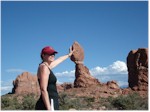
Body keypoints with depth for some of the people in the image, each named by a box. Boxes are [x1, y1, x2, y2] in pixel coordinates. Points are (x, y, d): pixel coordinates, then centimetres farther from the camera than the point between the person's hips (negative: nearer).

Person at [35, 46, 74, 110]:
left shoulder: (47, 66, 18)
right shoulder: (44, 67, -9)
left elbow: (59, 60, 40)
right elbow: (43, 90, -17)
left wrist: (69, 55, 57)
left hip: (50, 103, 10)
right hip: (49, 104, -10)